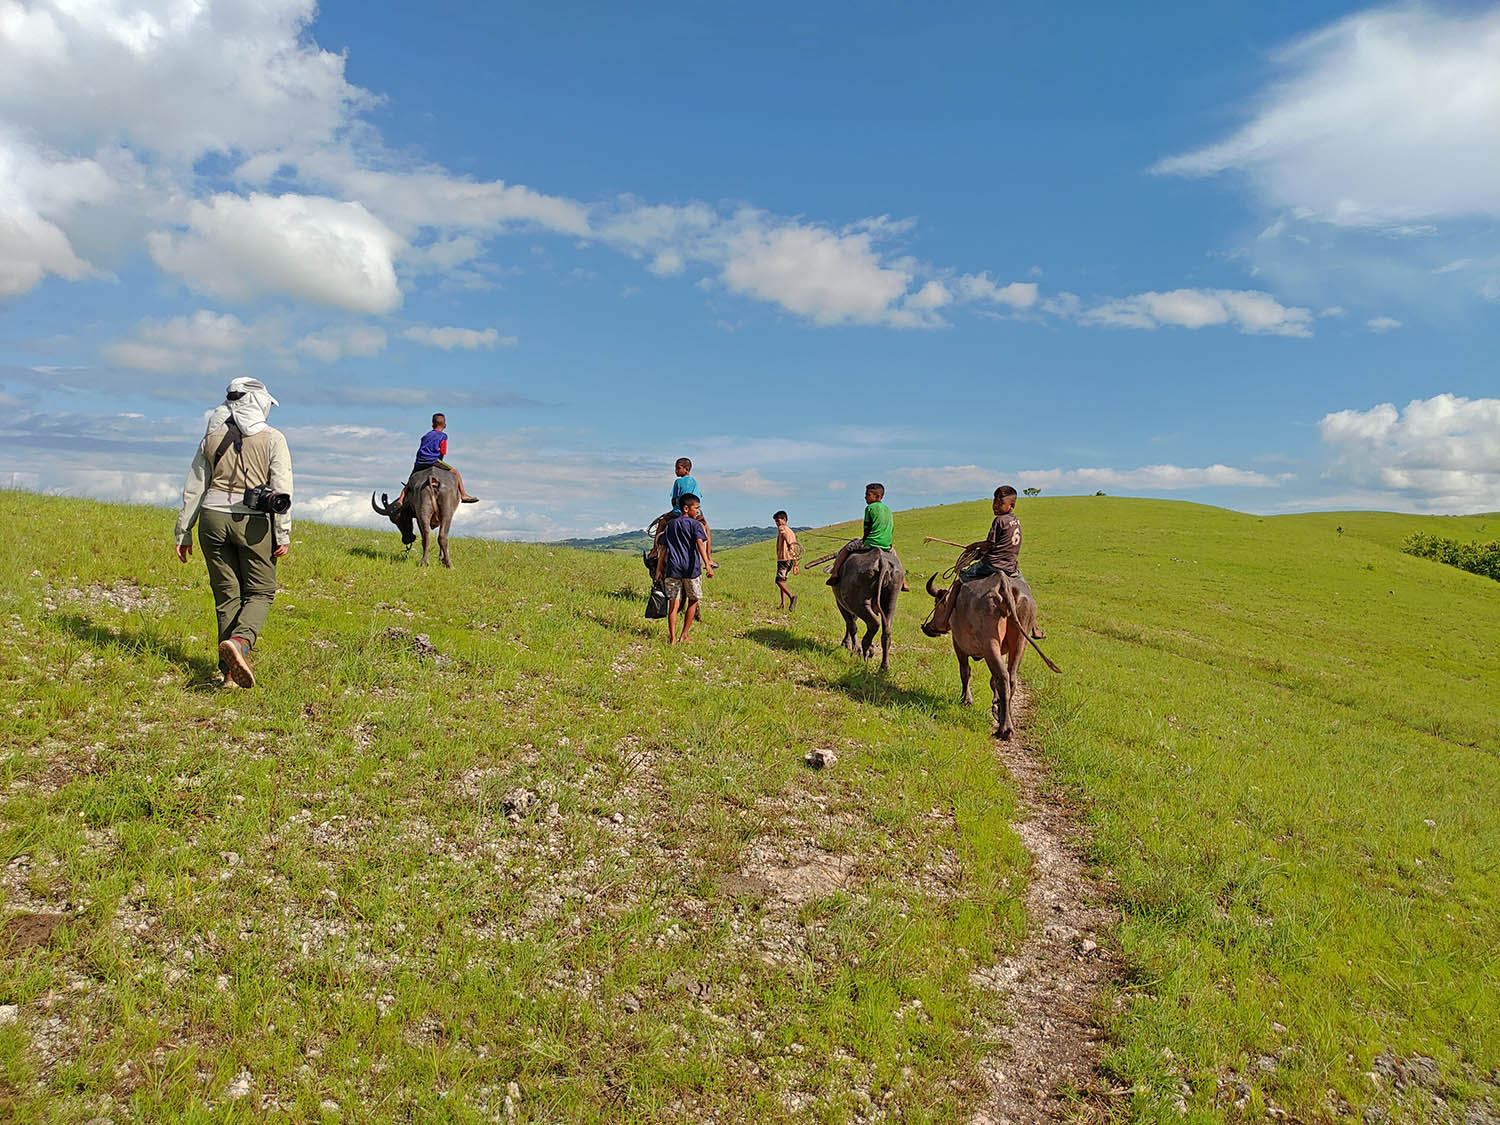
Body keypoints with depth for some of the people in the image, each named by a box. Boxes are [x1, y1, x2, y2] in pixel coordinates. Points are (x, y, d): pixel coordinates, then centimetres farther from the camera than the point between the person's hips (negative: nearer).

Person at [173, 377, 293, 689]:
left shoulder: (212, 437, 10)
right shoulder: (273, 439, 0)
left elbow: (194, 488, 10)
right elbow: (282, 489, -8)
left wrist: (183, 532, 15)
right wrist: (283, 534, -7)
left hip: (213, 518, 3)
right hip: (253, 522, -3)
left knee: (227, 594, 8)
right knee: (260, 591, 5)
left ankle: (230, 671, 5)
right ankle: (240, 641, -23)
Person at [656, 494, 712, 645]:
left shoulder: (670, 524, 15)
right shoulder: (695, 524, -1)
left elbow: (663, 548, 13)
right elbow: (700, 544, -15)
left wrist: (658, 569, 15)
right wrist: (707, 566, -23)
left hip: (673, 568, 4)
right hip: (691, 568, -4)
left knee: (673, 603, 3)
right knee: (693, 601, 13)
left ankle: (672, 638, -3)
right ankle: (684, 636, 13)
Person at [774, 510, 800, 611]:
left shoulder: (782, 528, -1)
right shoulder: (792, 532, 23)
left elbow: (784, 534, -27)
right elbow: (795, 549, 23)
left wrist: (789, 544, -46)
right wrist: (796, 565, 25)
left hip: (783, 558, -8)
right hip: (792, 559, 8)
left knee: (779, 580, -10)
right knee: (783, 580, 15)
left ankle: (792, 596, -29)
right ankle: (784, 604, 10)